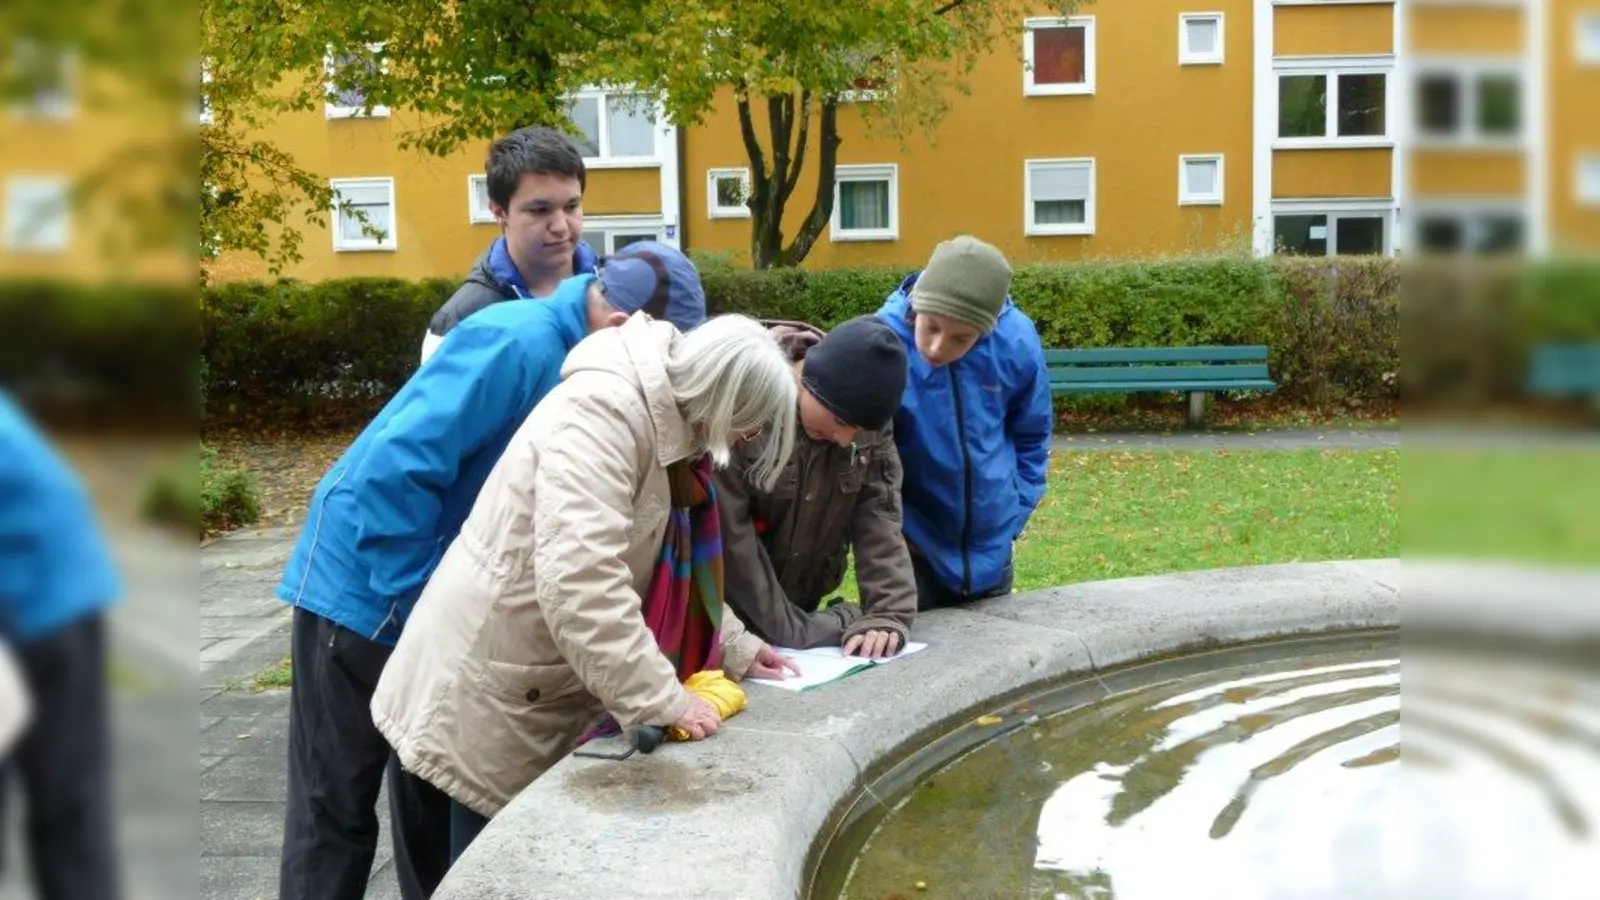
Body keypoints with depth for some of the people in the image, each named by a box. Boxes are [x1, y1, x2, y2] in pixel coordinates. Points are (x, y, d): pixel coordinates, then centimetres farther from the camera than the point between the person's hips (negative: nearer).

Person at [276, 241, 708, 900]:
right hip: (367, 590, -8)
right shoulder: (519, 343, -24)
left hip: (442, 606, 8)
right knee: (336, 810, 1)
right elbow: (391, 470, -29)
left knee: (437, 798, 15)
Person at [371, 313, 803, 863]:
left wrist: (734, 649, 7)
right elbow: (577, 580, -34)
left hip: (551, 687, 9)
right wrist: (662, 699, -30)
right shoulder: (604, 411, -25)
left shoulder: (668, 426, 7)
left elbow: (675, 568, 17)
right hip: (494, 693, -9)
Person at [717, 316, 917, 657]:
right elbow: (727, 534, -26)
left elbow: (879, 517, -11)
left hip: (799, 606, 5)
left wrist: (887, 614, -23)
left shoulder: (866, 416, -9)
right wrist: (793, 630, -23)